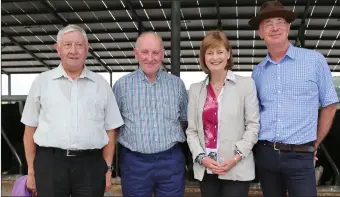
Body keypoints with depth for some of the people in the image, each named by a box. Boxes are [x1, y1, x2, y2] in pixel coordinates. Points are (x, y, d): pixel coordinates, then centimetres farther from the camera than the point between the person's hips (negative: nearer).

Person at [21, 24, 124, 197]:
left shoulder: (101, 84, 8)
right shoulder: (41, 82, 7)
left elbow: (110, 130, 9)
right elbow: (30, 129, 9)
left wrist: (108, 168, 4)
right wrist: (31, 170, 6)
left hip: (91, 164, 0)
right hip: (49, 162, 0)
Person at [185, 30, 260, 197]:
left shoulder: (246, 84, -2)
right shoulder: (195, 89, 8)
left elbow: (253, 125, -3)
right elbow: (191, 130, 6)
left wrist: (236, 157, -11)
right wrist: (202, 157, -7)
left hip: (237, 169, -3)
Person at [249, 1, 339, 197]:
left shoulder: (315, 60, -2)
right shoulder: (258, 71, 7)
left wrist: (314, 145, 7)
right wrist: (265, 146, 8)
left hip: (300, 156, -3)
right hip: (265, 154, 3)